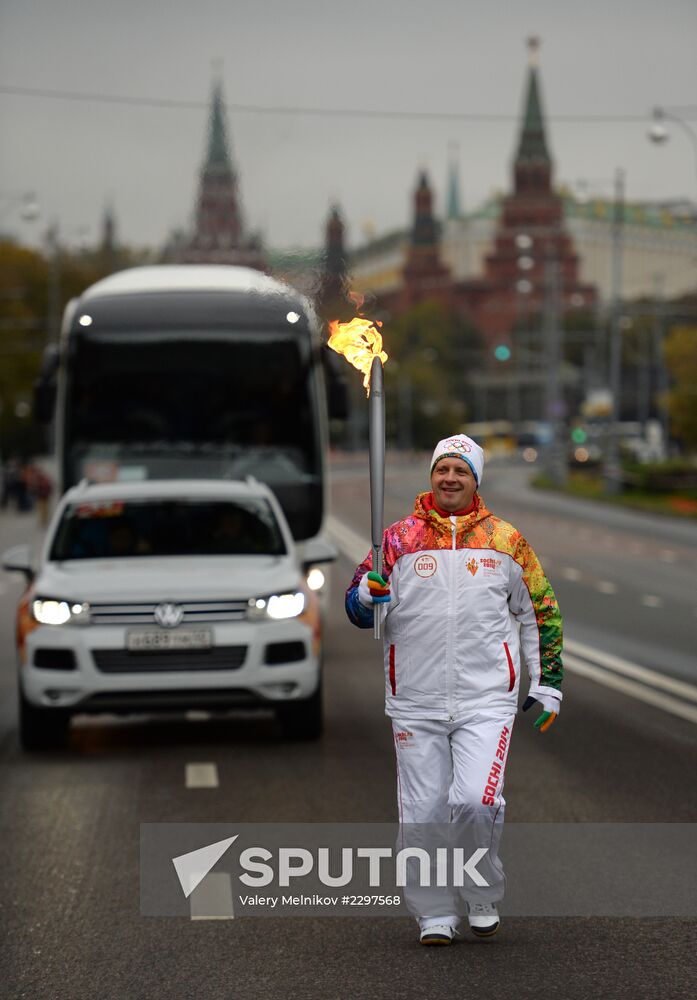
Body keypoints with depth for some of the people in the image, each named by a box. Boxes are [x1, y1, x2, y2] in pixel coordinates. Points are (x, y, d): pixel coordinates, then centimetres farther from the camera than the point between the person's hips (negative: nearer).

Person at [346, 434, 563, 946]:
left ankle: (484, 899, 7)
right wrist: (367, 596, -19)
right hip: (416, 703, 1)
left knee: (476, 802, -16)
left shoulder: (507, 541, 5)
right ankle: (436, 915, 18)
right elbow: (358, 610, 4)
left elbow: (541, 614, 13)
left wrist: (548, 685, 9)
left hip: (486, 701, -1)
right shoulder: (399, 539, 4)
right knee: (423, 814, 3)